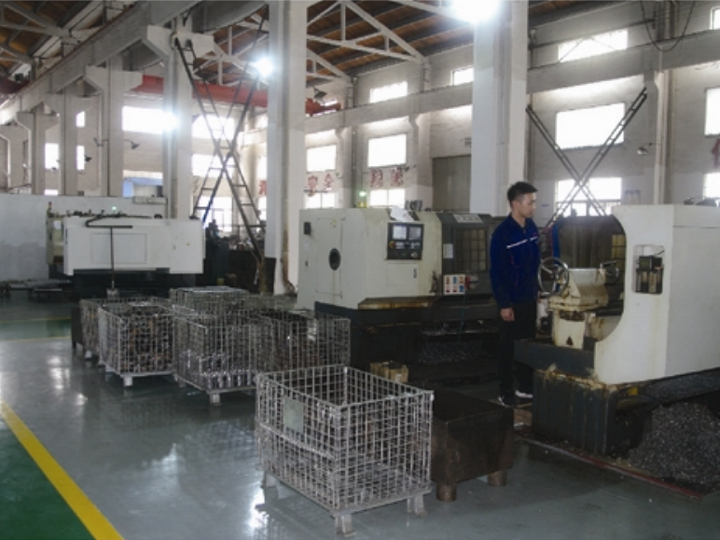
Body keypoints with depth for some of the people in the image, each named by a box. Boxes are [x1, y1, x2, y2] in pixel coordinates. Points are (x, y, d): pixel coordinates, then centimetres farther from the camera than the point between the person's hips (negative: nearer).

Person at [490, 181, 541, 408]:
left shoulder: (531, 227, 3)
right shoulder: (502, 234, -18)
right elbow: (496, 273, -17)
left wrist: (536, 291, 14)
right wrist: (503, 304, -17)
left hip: (529, 297, 7)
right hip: (512, 300, -7)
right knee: (508, 346, 5)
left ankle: (526, 386, 29)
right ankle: (506, 391, 17)